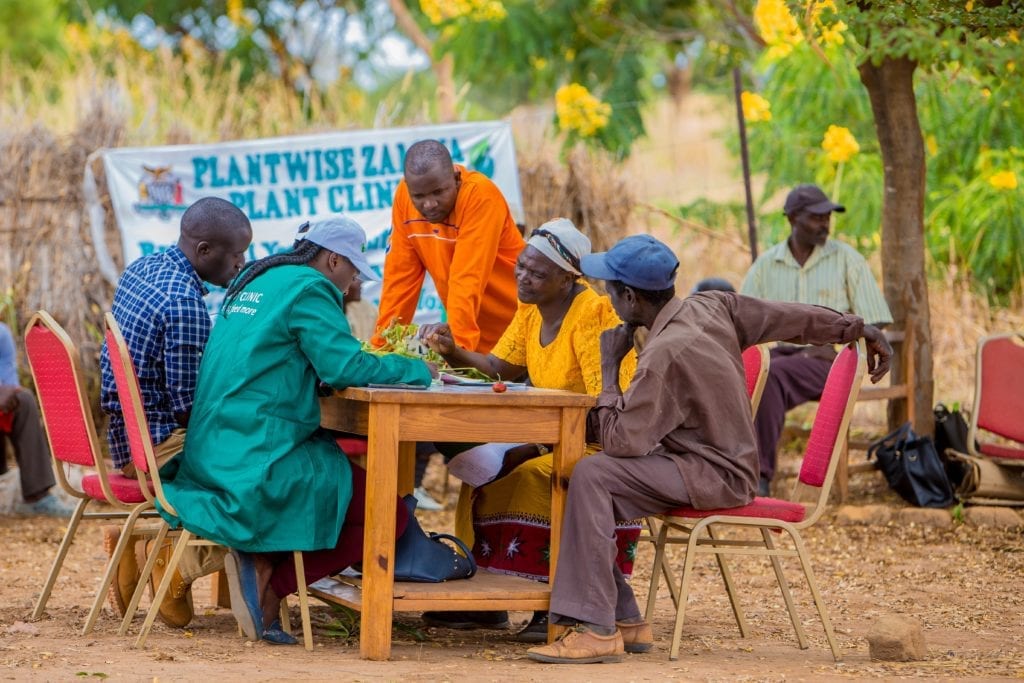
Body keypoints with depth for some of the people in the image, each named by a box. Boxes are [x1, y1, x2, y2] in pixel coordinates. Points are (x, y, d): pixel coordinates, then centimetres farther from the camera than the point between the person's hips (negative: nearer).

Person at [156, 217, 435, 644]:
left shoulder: (256, 279, 20)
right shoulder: (308, 288, -7)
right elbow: (345, 367, -15)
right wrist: (417, 370, 0)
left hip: (213, 447, 10)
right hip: (258, 456, -9)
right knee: (388, 515, -5)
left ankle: (262, 566, 4)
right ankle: (270, 585, -11)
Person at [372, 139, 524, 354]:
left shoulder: (480, 195, -24)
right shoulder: (404, 195, -7)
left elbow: (468, 279, -30)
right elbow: (401, 274, -2)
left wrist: (456, 346, -35)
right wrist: (382, 343, -5)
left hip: (512, 326, -5)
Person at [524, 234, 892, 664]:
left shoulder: (665, 354, -24)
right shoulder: (711, 307, 1)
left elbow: (620, 442, -22)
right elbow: (792, 317, 10)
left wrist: (608, 369, -12)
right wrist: (858, 328, 20)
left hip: (718, 477, -10)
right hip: (724, 465, 10)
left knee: (591, 476, -24)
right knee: (587, 483, 2)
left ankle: (596, 631, -29)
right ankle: (625, 622, 3)